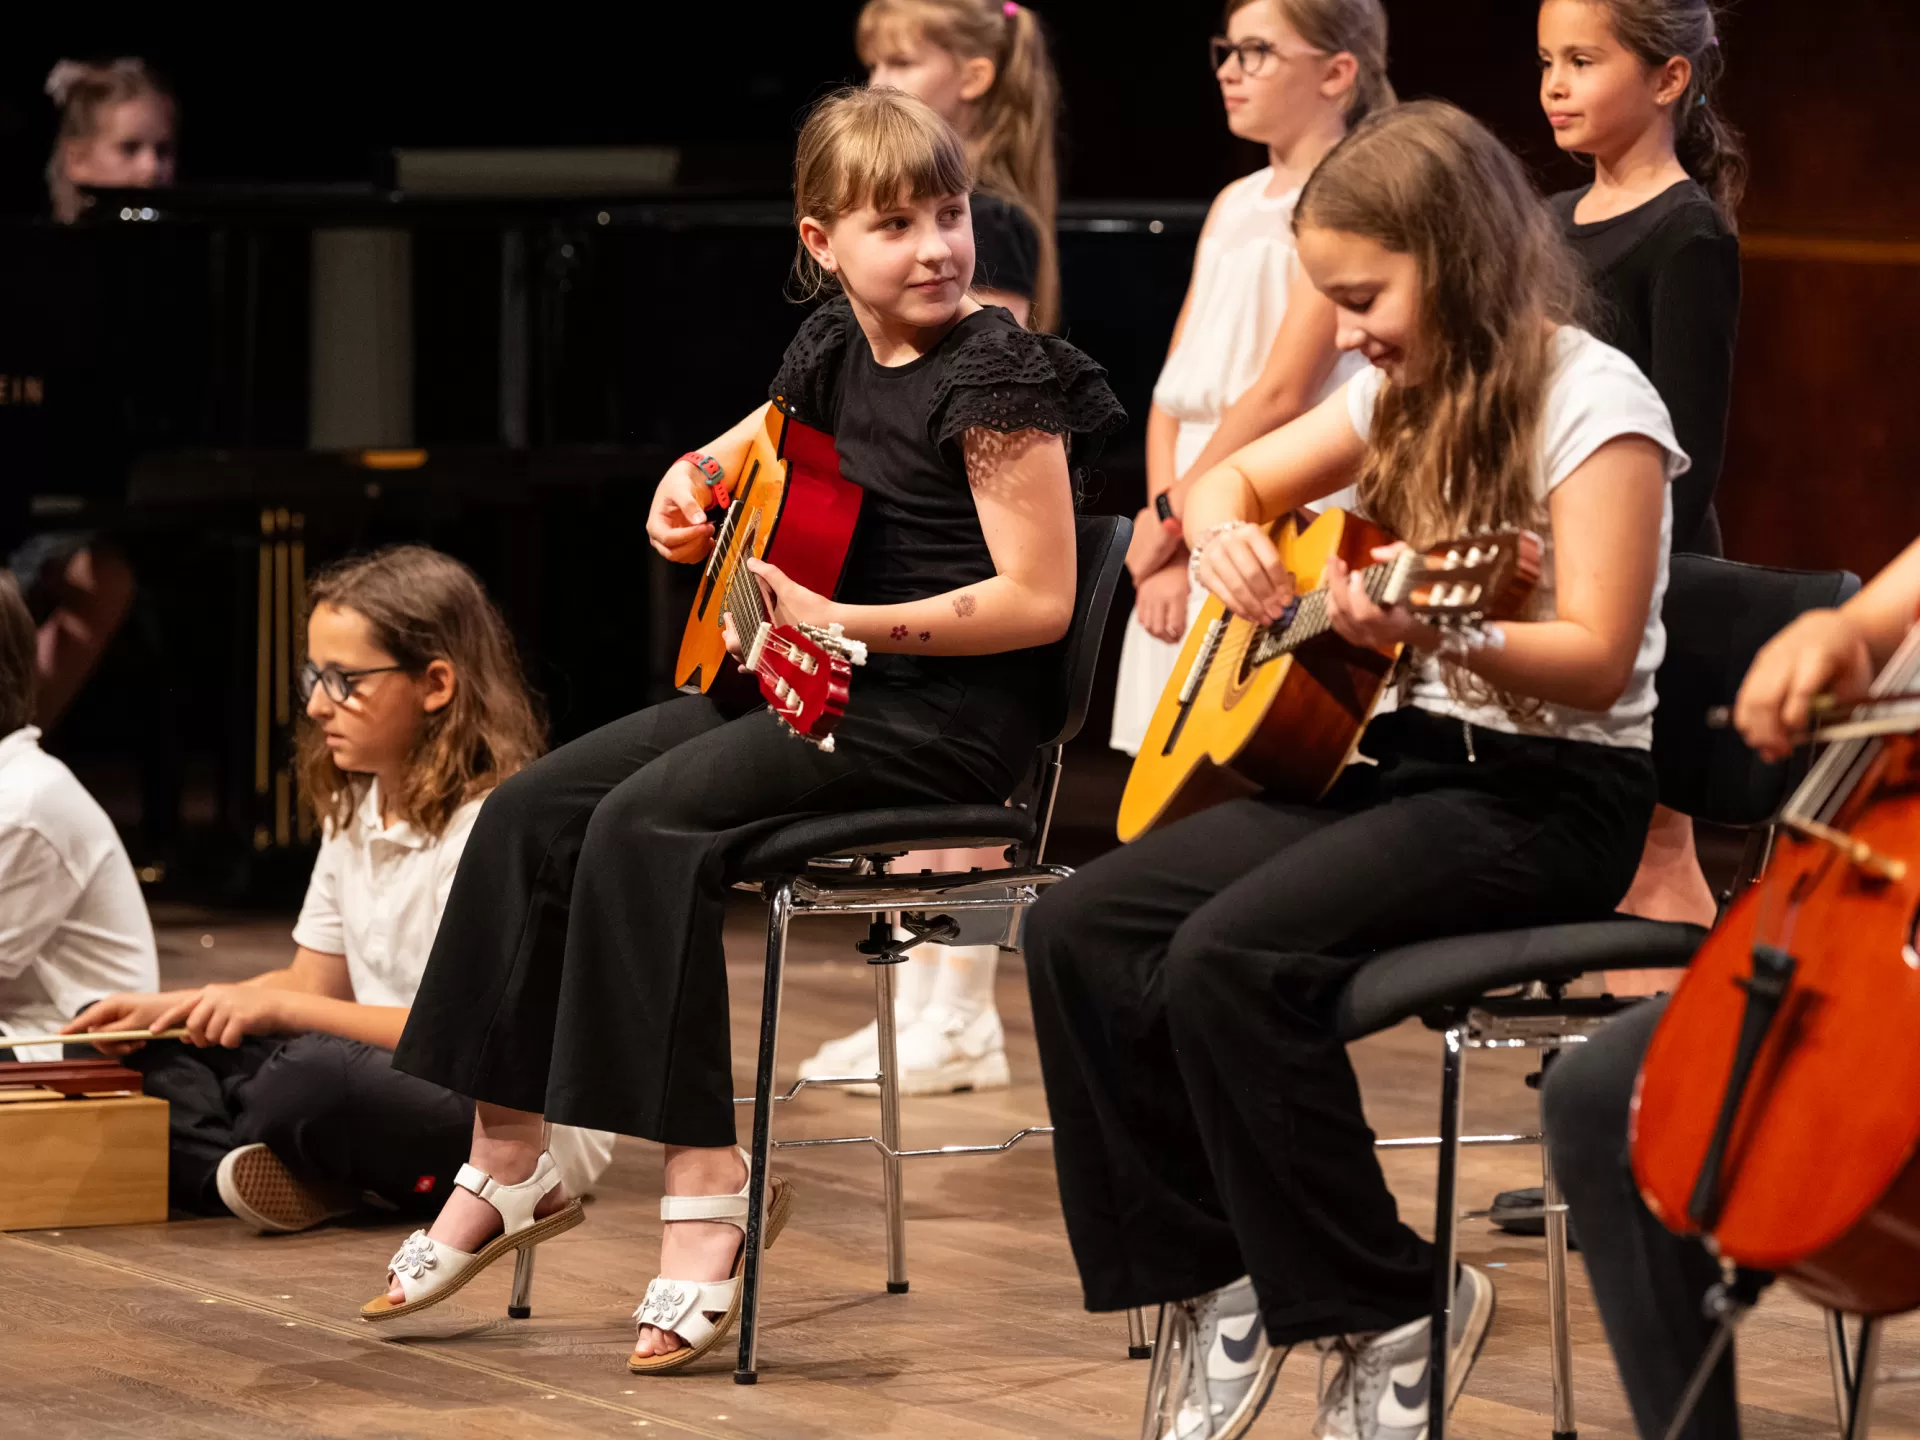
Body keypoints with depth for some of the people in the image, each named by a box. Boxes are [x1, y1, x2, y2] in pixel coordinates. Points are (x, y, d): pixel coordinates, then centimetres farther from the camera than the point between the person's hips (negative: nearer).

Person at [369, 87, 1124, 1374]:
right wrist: (694, 478, 7)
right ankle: (510, 1164, 5)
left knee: (645, 822, -27)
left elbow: (1040, 601, -18)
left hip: (944, 710, -9)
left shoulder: (997, 375, -13)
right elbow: (742, 449, 32)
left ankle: (709, 1185, -21)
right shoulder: (836, 351, 11)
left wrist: (842, 625, -21)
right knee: (532, 812, -3)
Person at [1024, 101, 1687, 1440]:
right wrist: (1224, 531, 1)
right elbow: (1232, 479, 25)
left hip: (1549, 792, -8)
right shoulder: (1405, 390, 12)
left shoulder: (1592, 400, -11)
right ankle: (1225, 1282, -3)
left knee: (1228, 956, -29)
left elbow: (1598, 661, -19)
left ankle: (1390, 1316, -14)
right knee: (1080, 930, -9)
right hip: (1399, 762, 8)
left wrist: (1441, 635, -36)